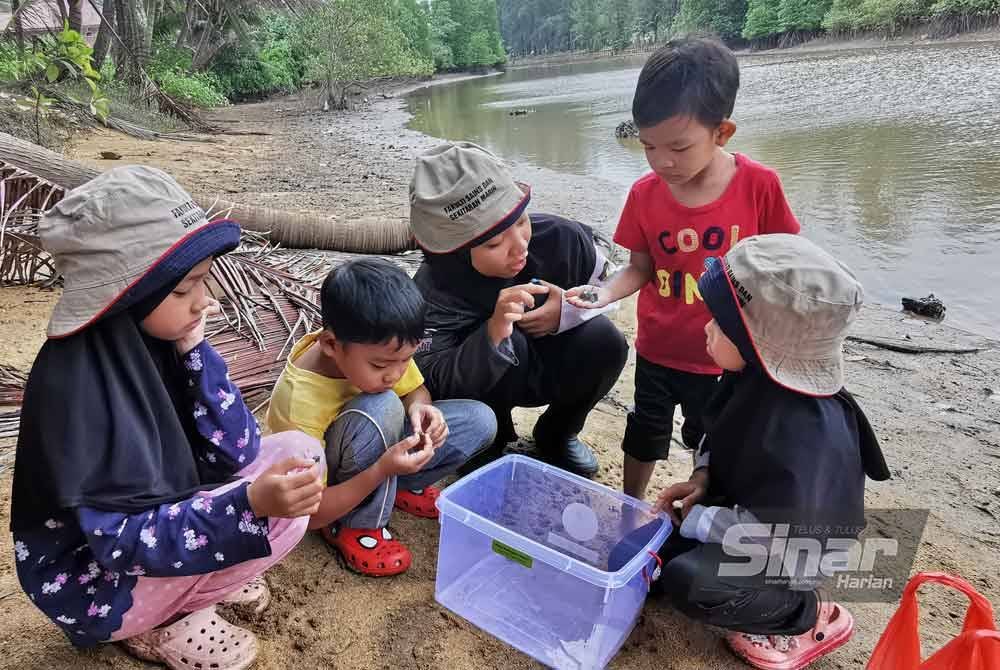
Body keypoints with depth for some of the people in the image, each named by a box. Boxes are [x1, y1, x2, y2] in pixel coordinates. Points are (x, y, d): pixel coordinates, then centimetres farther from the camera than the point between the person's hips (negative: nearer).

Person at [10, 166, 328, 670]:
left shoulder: (153, 336, -9)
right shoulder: (76, 381, -30)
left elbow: (235, 451, -9)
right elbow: (121, 540, -28)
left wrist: (194, 348, -19)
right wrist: (251, 504, -41)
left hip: (156, 517, 7)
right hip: (93, 579, -6)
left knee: (300, 454, -3)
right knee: (276, 506, -23)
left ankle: (205, 575, 5)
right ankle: (158, 623, -1)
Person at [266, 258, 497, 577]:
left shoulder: (379, 347, -22)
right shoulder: (299, 404, -36)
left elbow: (415, 390, -1)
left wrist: (420, 408, -25)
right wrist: (381, 471, -42)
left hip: (382, 451, 6)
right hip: (330, 482, -5)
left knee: (480, 420, -12)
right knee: (380, 408, -37)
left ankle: (399, 487, 7)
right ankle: (356, 526, -14)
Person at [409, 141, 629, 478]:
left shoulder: (561, 237, -23)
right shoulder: (435, 287, -30)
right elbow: (434, 385, -37)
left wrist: (569, 310, -25)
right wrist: (493, 334, -53)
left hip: (550, 370, 4)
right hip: (480, 382, -3)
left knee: (604, 341, -26)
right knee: (511, 343, -36)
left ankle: (557, 434, 5)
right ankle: (489, 445, -4)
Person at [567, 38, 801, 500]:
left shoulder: (759, 185, -18)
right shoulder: (645, 194, -12)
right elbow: (640, 267, -4)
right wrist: (604, 294, -23)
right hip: (657, 350, 2)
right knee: (645, 436, 20)